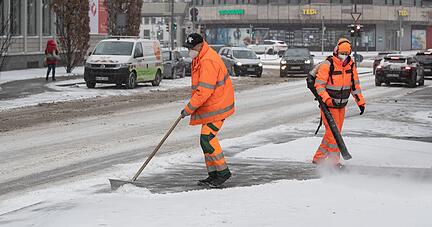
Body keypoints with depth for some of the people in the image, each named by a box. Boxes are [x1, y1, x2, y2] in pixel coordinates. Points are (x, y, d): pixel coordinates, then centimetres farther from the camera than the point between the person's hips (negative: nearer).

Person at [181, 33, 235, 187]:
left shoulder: (208, 61, -24)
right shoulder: (199, 58, 11)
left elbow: (205, 90, -27)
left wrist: (189, 108, -21)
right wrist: (192, 105, 17)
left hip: (217, 106, -10)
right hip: (209, 106, 10)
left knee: (207, 138, -15)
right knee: (206, 139, 11)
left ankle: (223, 171, -6)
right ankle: (213, 174, 18)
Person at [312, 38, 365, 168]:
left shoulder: (350, 65, 2)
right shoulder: (327, 65, -17)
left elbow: (355, 85, 11)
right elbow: (319, 85, -18)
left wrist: (360, 102, 8)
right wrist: (327, 99, -30)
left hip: (341, 106, 7)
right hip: (328, 105, -7)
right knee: (333, 132, -11)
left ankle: (318, 158, 20)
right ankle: (334, 160, -2)